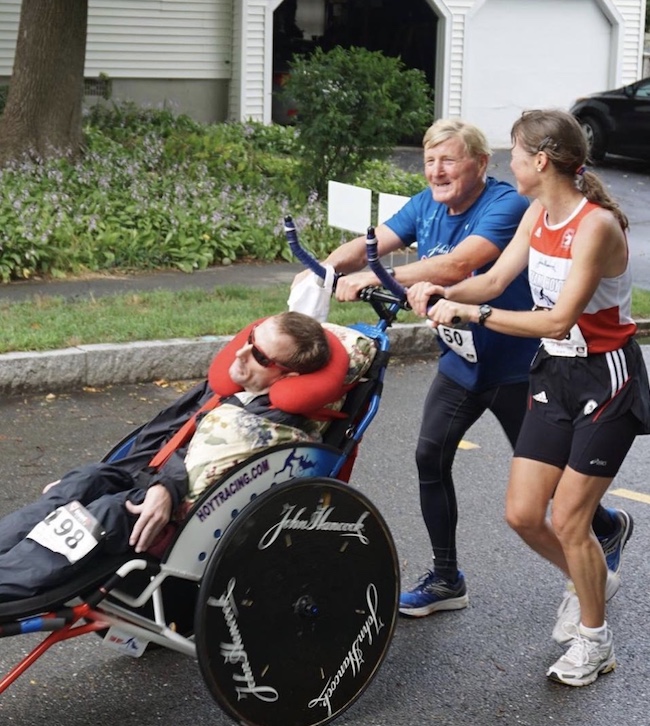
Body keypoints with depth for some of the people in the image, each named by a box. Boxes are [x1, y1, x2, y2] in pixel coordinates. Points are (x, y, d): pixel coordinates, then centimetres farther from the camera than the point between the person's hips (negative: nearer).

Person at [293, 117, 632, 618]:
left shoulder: (507, 206, -24)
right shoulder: (427, 206, -1)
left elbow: (458, 265, -38)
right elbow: (371, 243, -12)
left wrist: (379, 278, -45)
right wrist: (328, 267, -33)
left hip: (515, 364, -6)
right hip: (461, 360, 6)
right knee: (431, 458, -1)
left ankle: (610, 527, 37)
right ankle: (446, 580, 13)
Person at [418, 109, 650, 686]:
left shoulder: (596, 225, -24)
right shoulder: (538, 216, 2)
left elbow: (558, 320, -28)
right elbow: (496, 279, -1)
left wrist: (473, 314, -29)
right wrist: (445, 294, -20)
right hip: (554, 374, 7)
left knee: (568, 520, -3)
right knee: (523, 513, 6)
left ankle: (596, 642, 18)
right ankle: (586, 582, 35)